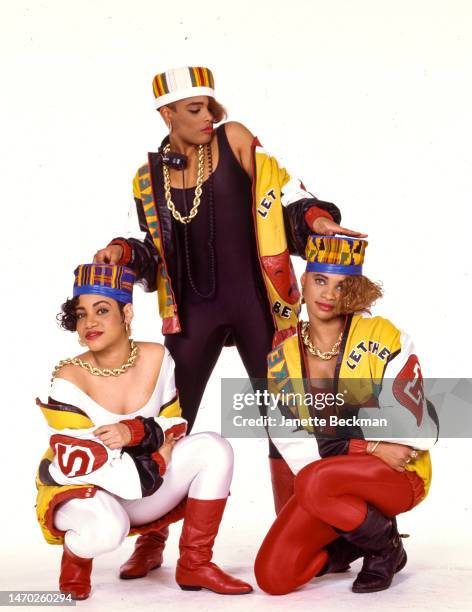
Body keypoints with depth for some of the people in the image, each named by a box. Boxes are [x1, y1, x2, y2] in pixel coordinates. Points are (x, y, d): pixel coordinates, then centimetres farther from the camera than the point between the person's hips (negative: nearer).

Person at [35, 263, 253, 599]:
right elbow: (77, 461, -21)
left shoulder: (156, 358, -8)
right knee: (105, 527, -39)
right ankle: (75, 556, 1)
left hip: (144, 490, 5)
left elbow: (174, 426, 0)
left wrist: (135, 431, -23)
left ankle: (194, 565, -5)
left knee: (214, 448, -16)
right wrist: (155, 464, -16)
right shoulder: (70, 378, -19)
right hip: (81, 491, -4)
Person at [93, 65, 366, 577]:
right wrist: (123, 252, -7)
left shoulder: (235, 141, -1)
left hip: (256, 303, -1)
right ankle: (151, 540, 18)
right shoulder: (149, 178, 6)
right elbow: (154, 250, 11)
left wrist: (316, 219, -20)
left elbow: (285, 197, -3)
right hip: (194, 309, 1)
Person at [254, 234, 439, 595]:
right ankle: (349, 547, 18)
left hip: (399, 475, -4)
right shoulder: (283, 360, 2)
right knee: (273, 576, -13)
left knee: (313, 484, -36)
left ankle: (386, 548, -5)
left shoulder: (381, 338, -10)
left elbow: (413, 423, -12)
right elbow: (293, 443, -4)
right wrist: (367, 447, -16)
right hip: (324, 475, 4)